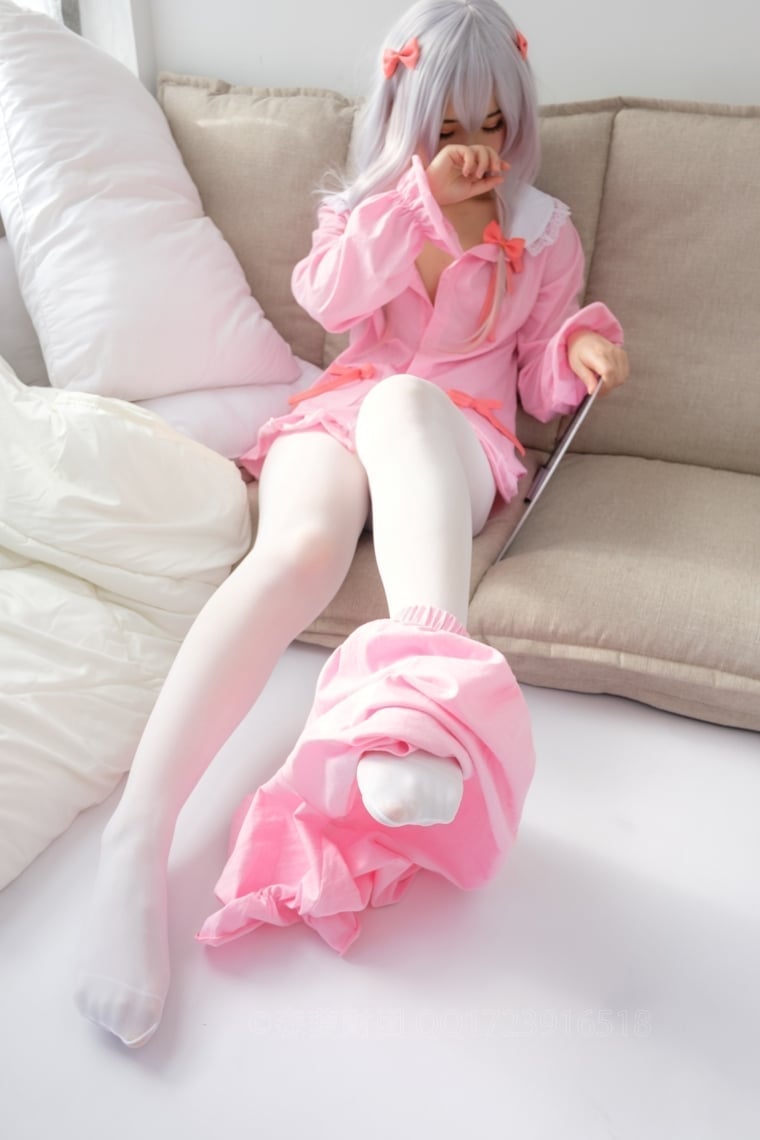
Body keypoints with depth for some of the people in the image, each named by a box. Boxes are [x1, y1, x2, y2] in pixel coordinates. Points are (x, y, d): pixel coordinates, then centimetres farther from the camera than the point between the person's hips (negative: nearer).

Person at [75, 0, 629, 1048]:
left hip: (456, 442, 0)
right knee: (297, 550, -36)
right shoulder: (369, 202, 20)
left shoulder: (546, 231, 20)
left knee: (404, 401, -40)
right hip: (339, 415, 1)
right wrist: (426, 196, -7)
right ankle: (138, 836, -47)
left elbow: (541, 386, 16)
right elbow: (328, 296, -2)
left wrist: (582, 347, -6)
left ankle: (425, 681, -65)